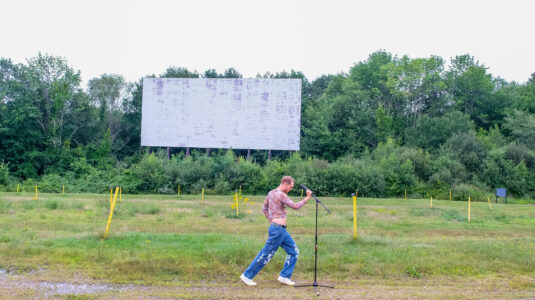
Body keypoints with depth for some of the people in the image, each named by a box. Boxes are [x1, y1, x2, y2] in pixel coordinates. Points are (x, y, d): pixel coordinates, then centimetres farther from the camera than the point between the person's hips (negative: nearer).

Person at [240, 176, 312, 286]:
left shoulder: (271, 193, 12)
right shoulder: (281, 194, -16)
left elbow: (264, 208, 21)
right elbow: (295, 206, -20)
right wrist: (307, 198, -11)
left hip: (282, 230, 10)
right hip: (277, 229, -10)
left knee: (294, 251, 10)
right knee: (266, 254, -2)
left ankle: (284, 276, 13)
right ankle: (247, 275, 8)